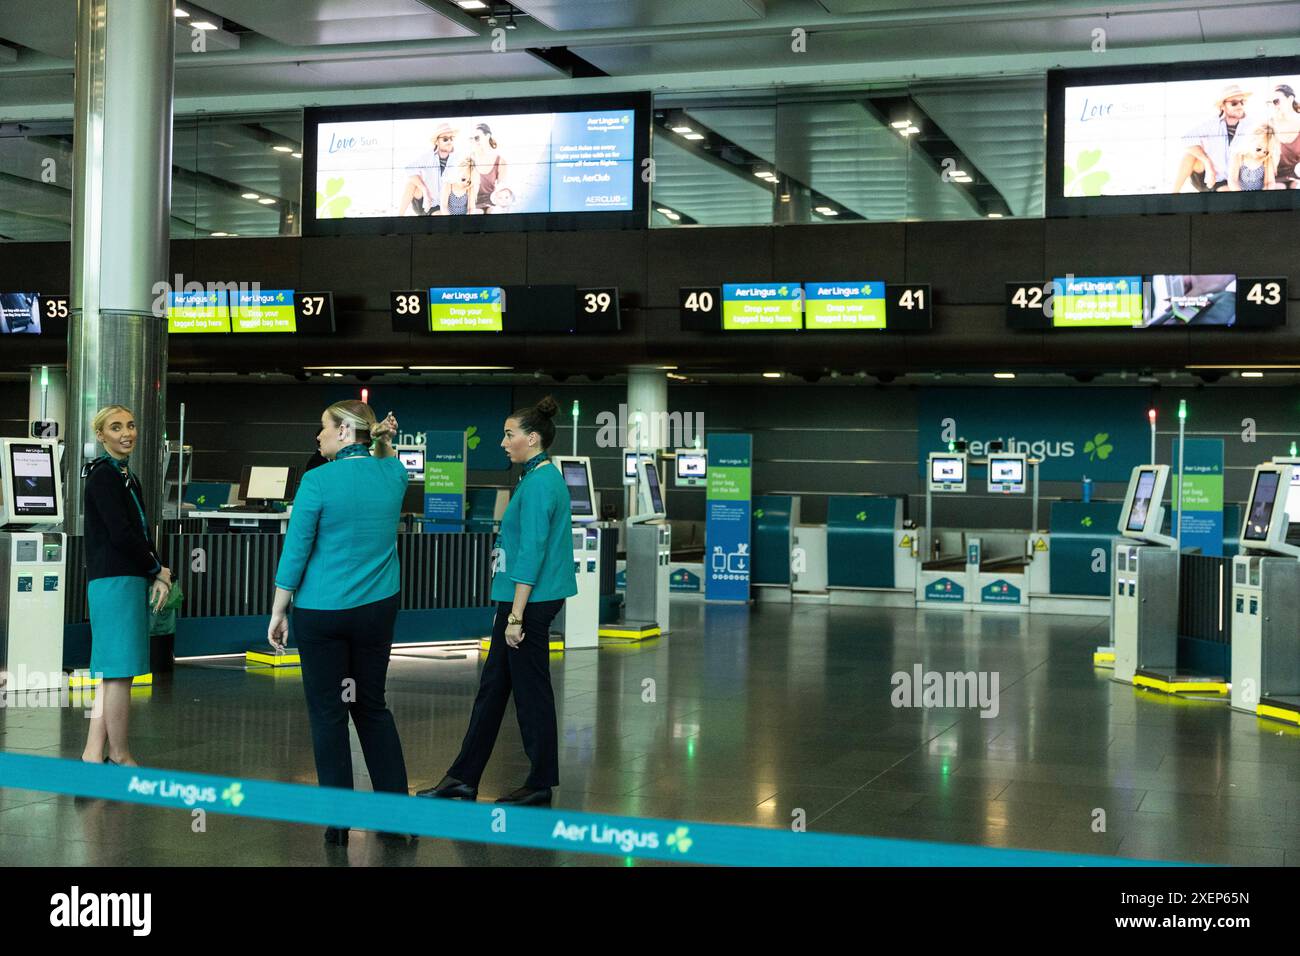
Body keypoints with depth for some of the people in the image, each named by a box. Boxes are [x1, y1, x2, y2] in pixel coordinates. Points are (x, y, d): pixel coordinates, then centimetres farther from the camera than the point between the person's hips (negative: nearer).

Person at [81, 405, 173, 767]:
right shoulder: (104, 475, -10)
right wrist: (159, 569, -5)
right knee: (120, 671, -4)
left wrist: (157, 575, 2)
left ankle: (93, 753, 12)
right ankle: (119, 757, 3)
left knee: (112, 671, 9)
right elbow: (121, 534, -17)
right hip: (115, 581, -10)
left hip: (131, 579, 10)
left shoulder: (126, 476, 19)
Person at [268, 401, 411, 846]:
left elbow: (295, 553, -10)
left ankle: (339, 824, 11)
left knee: (328, 713, 6)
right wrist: (385, 440, 13)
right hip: (378, 608, 5)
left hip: (322, 612, -4)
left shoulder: (318, 481, -13)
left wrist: (278, 612, -1)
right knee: (372, 705, 16)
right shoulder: (392, 475, 1)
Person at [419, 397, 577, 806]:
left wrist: (516, 615, -21)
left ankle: (541, 785, 13)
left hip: (530, 601, -10)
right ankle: (463, 778, 18)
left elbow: (531, 554, -21)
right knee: (493, 685, 12)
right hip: (524, 600, 10)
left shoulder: (539, 483, -17)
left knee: (530, 689, 1)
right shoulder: (542, 477, 14)